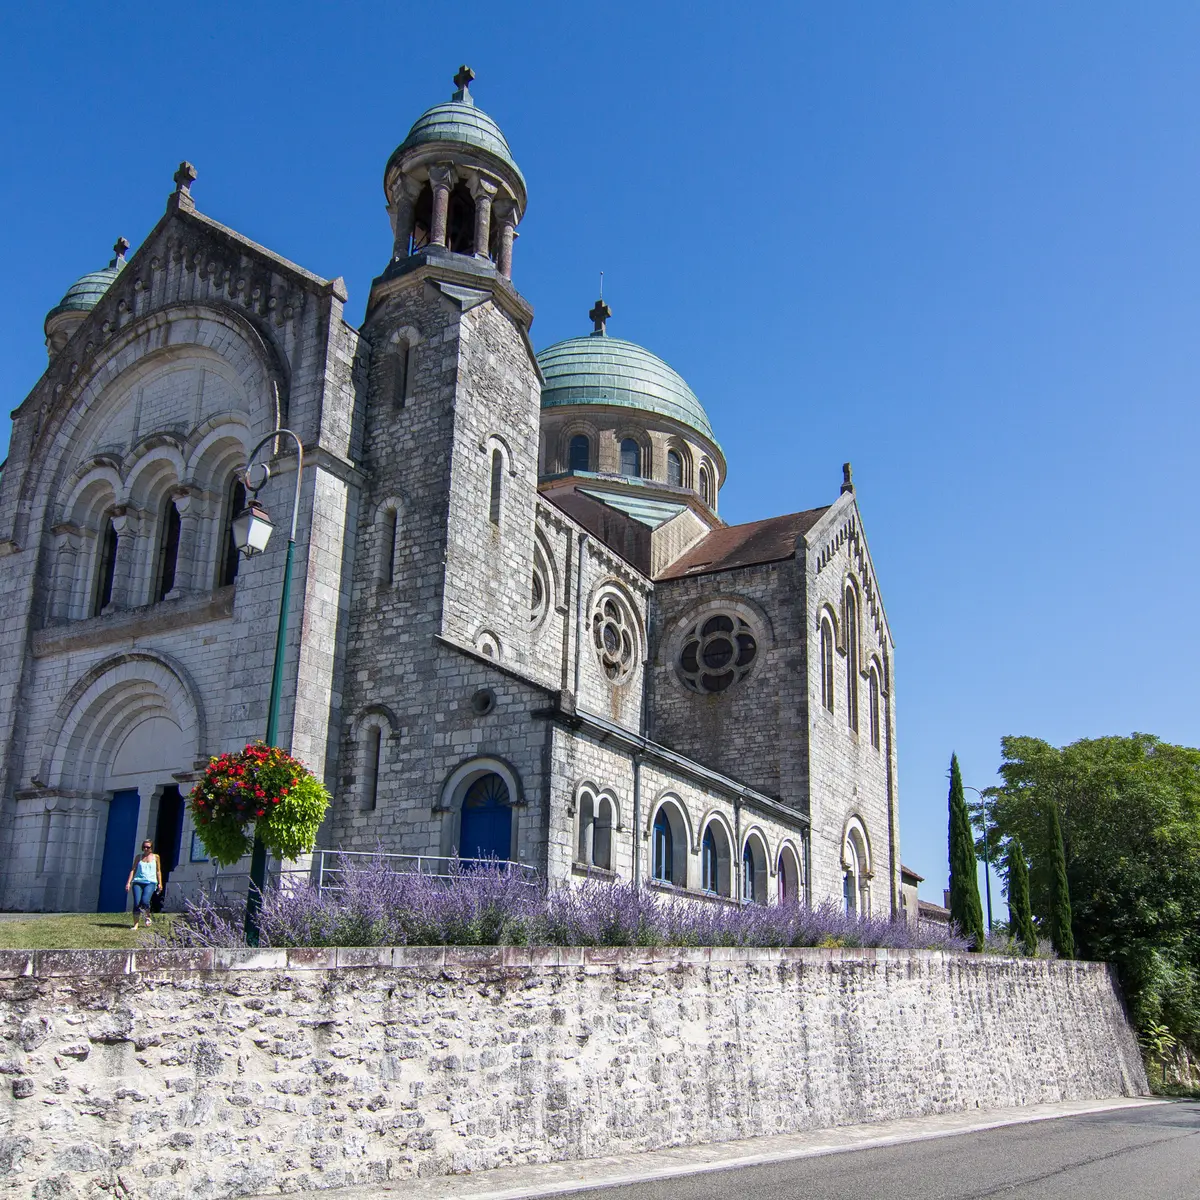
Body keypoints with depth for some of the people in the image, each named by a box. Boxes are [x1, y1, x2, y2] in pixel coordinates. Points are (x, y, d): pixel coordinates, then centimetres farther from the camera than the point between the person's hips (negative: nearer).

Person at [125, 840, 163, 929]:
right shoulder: (139, 857, 14)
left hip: (150, 882, -2)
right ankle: (135, 924, -7)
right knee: (137, 903, -11)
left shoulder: (155, 857, 11)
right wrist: (128, 882, 3)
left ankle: (148, 916, 7)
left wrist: (160, 883, 9)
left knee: (145, 901, -21)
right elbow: (133, 869, 12)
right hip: (138, 882, 2)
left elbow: (158, 871, 14)